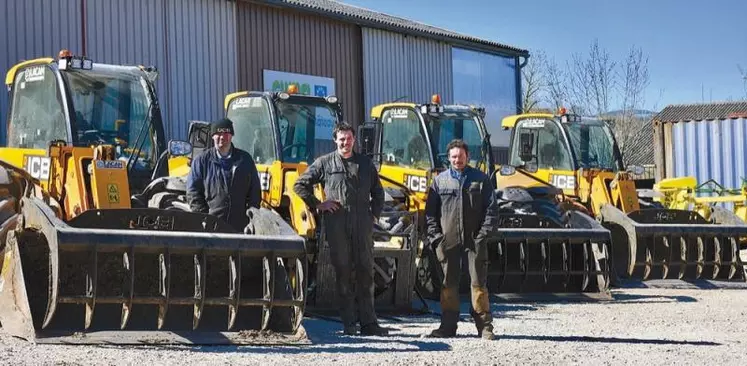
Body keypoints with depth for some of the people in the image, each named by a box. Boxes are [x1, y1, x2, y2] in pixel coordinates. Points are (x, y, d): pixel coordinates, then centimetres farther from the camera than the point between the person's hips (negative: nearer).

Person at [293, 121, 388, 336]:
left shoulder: (366, 164, 16)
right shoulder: (325, 163, 7)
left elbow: (377, 192, 25)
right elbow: (300, 185, 10)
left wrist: (375, 214, 11)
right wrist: (317, 205, 2)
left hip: (363, 226, 2)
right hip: (337, 226, -2)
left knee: (366, 272, 1)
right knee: (343, 273, 0)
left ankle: (368, 323, 5)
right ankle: (348, 323, 4)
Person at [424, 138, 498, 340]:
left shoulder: (481, 179, 6)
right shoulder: (440, 180, 9)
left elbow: (491, 210, 4)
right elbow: (430, 212, 9)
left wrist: (483, 234, -6)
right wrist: (435, 237, -2)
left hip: (474, 240, -1)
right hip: (448, 240, 2)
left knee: (479, 283, -1)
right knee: (449, 284, 6)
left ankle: (485, 326, 3)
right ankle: (448, 326, 11)